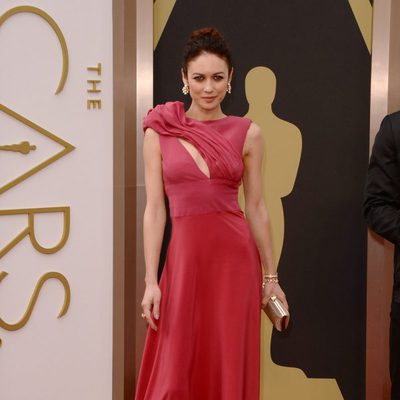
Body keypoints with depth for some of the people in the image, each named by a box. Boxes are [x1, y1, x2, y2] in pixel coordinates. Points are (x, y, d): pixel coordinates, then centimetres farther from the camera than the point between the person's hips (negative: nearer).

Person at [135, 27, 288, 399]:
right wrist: (151, 281, -5)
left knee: (230, 367, 9)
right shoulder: (159, 131, 0)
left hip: (236, 258, 1)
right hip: (184, 258, 0)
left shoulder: (247, 133, 3)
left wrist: (270, 275, 8)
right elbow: (154, 209, -1)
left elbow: (256, 208, 7)